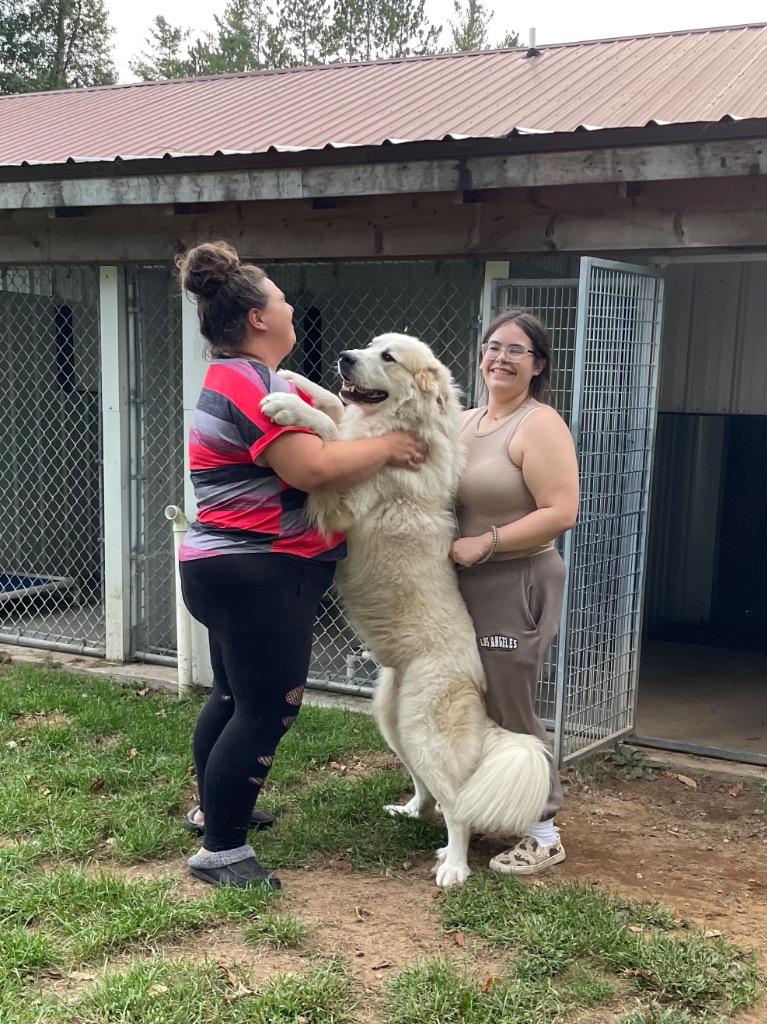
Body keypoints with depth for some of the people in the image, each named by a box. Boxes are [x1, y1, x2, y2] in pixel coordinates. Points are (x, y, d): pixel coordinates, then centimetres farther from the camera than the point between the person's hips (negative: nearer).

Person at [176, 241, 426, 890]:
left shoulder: (236, 380, 16)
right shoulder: (253, 384, -19)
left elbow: (306, 450, 20)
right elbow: (314, 469, -26)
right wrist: (388, 447, -13)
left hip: (232, 569, 11)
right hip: (258, 574, -11)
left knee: (236, 694, 22)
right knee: (269, 708, -6)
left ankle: (214, 807, 37)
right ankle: (221, 849, 3)